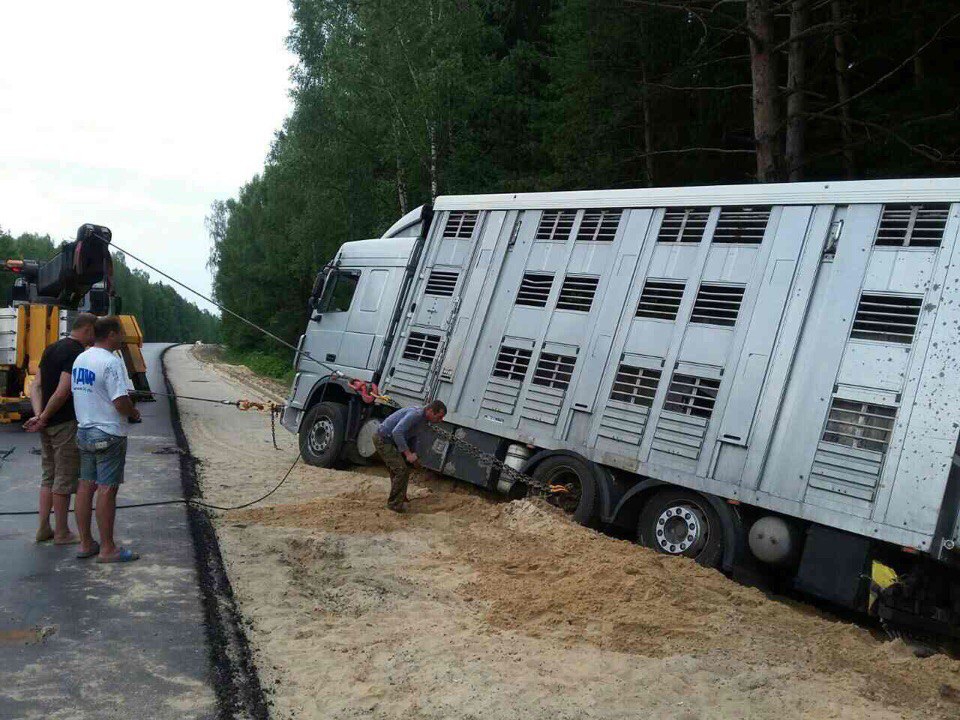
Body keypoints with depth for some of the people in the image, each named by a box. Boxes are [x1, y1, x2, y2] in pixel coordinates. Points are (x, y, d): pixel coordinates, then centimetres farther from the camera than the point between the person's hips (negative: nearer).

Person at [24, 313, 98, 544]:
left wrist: (38, 415, -5)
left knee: (49, 476, 17)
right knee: (65, 479, 1)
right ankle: (62, 533, 10)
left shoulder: (51, 349, 12)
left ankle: (43, 529, 23)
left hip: (47, 424, 9)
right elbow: (62, 392, -23)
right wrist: (44, 418, -12)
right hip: (66, 423, -9)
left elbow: (36, 386, 6)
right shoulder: (77, 353, -16)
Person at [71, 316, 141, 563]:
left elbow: (79, 393, 15)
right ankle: (107, 549, 2)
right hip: (108, 435, -9)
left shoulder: (80, 359, 9)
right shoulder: (111, 362, -18)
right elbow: (121, 402, -24)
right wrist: (134, 413, -3)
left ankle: (85, 543, 21)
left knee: (86, 486, 13)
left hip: (84, 430, 9)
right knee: (106, 489, -4)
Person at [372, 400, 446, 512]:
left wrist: (411, 454, 1)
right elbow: (396, 432, -34)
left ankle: (400, 497, 38)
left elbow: (412, 438, 17)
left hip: (390, 441, 10)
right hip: (383, 439, -10)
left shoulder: (423, 421, 5)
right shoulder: (415, 414, -26)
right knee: (401, 469, -14)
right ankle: (394, 504, -5)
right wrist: (408, 453, -32)